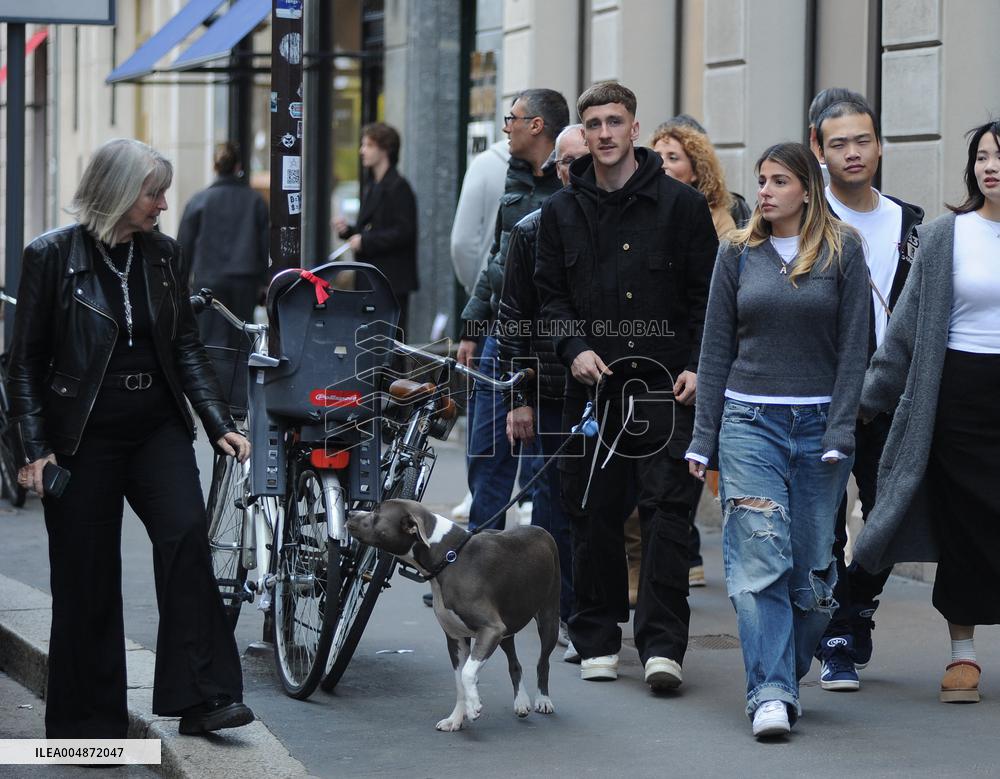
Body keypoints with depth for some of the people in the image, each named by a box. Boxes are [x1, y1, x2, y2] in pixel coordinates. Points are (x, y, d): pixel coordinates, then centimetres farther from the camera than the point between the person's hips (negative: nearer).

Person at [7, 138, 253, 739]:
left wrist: (220, 424, 2)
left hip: (157, 429, 3)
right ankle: (89, 719, 14)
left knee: (186, 537, -17)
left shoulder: (162, 253, 6)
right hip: (84, 435, -3)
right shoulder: (53, 255, -6)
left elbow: (186, 345, 11)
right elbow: (27, 359, -3)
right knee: (87, 578, 2)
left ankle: (203, 697, -16)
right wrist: (36, 449, -9)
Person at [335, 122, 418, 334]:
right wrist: (348, 230, 5)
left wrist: (365, 241, -17)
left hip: (393, 280, -9)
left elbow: (404, 231, -18)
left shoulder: (398, 187, -11)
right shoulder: (371, 186, 17)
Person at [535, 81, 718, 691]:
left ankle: (663, 643, -7)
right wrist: (575, 347, -5)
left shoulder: (681, 204, 2)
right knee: (594, 515, 6)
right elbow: (549, 293, 12)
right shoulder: (562, 211, 11)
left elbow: (707, 294, 2)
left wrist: (697, 366, -8)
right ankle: (597, 638, 16)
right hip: (592, 384, 3)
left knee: (666, 512, -8)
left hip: (665, 385, -3)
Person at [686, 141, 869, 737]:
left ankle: (783, 678, 19)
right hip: (750, 420, 0)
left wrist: (839, 433, -8)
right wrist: (703, 438, 5)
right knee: (759, 561, -11)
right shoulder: (740, 253, 7)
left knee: (812, 564, 3)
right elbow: (716, 350, 9)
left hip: (820, 423, 0)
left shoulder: (844, 252, 2)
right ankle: (771, 694, -14)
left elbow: (853, 348, 0)